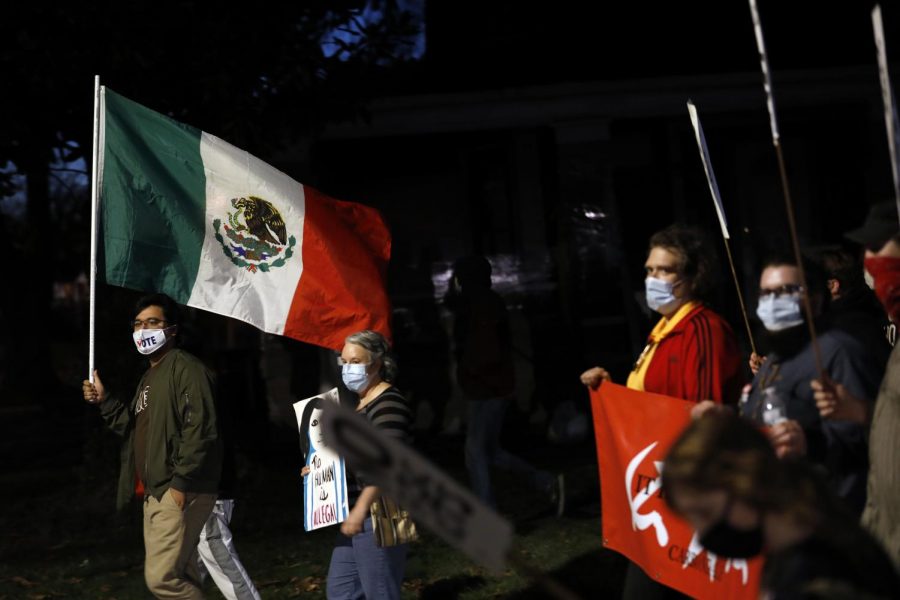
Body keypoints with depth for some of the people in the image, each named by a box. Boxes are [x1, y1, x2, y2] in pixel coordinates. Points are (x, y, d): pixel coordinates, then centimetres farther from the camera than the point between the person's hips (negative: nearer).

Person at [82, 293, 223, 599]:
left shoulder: (185, 368, -12)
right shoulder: (150, 376, 20)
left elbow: (199, 430, -20)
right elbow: (136, 426, 23)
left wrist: (181, 483, -23)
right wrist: (104, 401, 10)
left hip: (179, 492, -10)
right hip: (155, 492, 10)